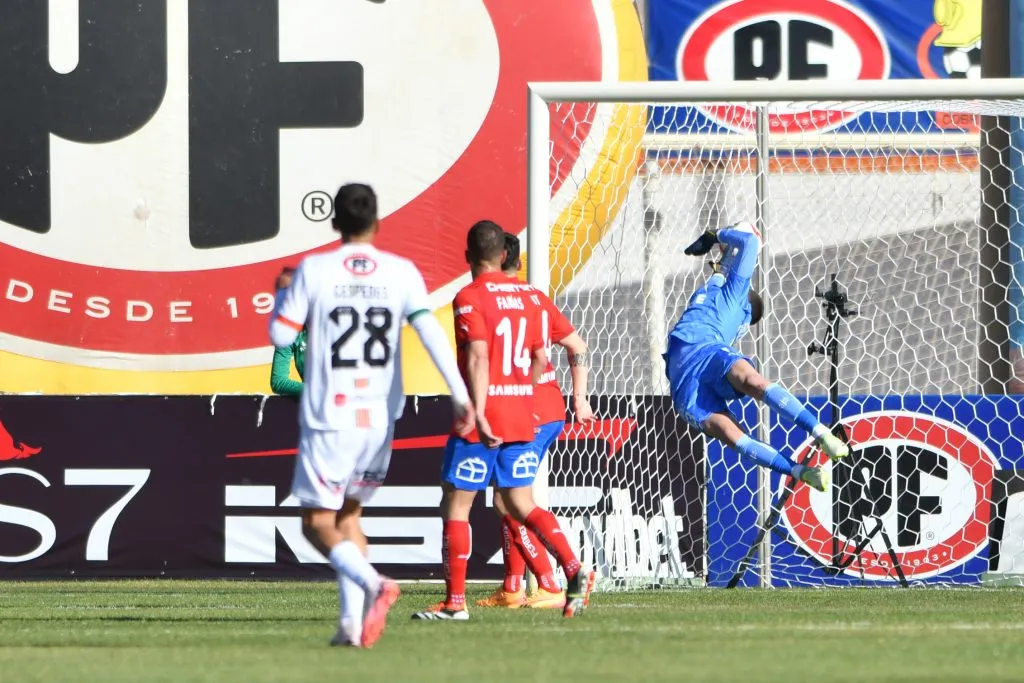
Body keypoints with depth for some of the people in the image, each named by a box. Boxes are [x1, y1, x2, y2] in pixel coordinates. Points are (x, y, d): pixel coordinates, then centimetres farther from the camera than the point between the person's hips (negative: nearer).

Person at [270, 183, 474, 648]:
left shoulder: (314, 271, -5)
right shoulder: (401, 273, 1)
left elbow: (281, 335, -2)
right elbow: (431, 332, -9)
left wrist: (282, 293, 18)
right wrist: (461, 396, -12)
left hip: (327, 418, -3)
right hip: (380, 419, 3)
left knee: (317, 523, 4)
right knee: (348, 515, 19)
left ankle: (373, 584, -24)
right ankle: (353, 622, 7)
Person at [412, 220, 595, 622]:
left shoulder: (470, 298, -10)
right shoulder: (524, 296, 11)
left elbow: (478, 356, -21)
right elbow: (540, 358, 14)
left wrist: (479, 413, -26)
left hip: (482, 420, -6)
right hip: (521, 415, 6)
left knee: (455, 503, 4)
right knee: (521, 504, 11)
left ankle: (455, 601, 5)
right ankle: (574, 571, -8)